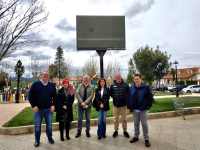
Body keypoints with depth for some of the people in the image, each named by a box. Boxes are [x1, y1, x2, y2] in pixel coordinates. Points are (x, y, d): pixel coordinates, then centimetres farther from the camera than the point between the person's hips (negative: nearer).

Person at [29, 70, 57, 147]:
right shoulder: (35, 84, -1)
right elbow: (30, 96, -1)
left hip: (49, 109, 2)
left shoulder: (52, 85, 6)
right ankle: (37, 139, 27)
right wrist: (34, 106, -8)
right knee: (37, 125, 9)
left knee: (49, 124, 11)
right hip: (38, 109, -1)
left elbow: (55, 96, 9)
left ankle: (50, 137, 30)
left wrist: (53, 105, -1)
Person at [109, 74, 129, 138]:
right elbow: (110, 93, 11)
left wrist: (126, 99, 2)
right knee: (116, 119, 12)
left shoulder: (125, 84, -6)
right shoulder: (112, 85, -2)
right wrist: (114, 98, 5)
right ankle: (116, 131, 26)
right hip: (115, 104, 1)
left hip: (124, 104, -1)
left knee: (124, 119, 10)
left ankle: (125, 131, 26)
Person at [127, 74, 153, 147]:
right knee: (136, 124, 16)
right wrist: (129, 107, 4)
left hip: (143, 110, -3)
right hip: (134, 110, 3)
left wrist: (148, 106, -8)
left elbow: (150, 97, -5)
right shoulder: (131, 88, 5)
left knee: (144, 124, 6)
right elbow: (129, 98, 7)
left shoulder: (146, 87, -6)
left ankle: (146, 139, 19)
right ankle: (136, 136, 30)